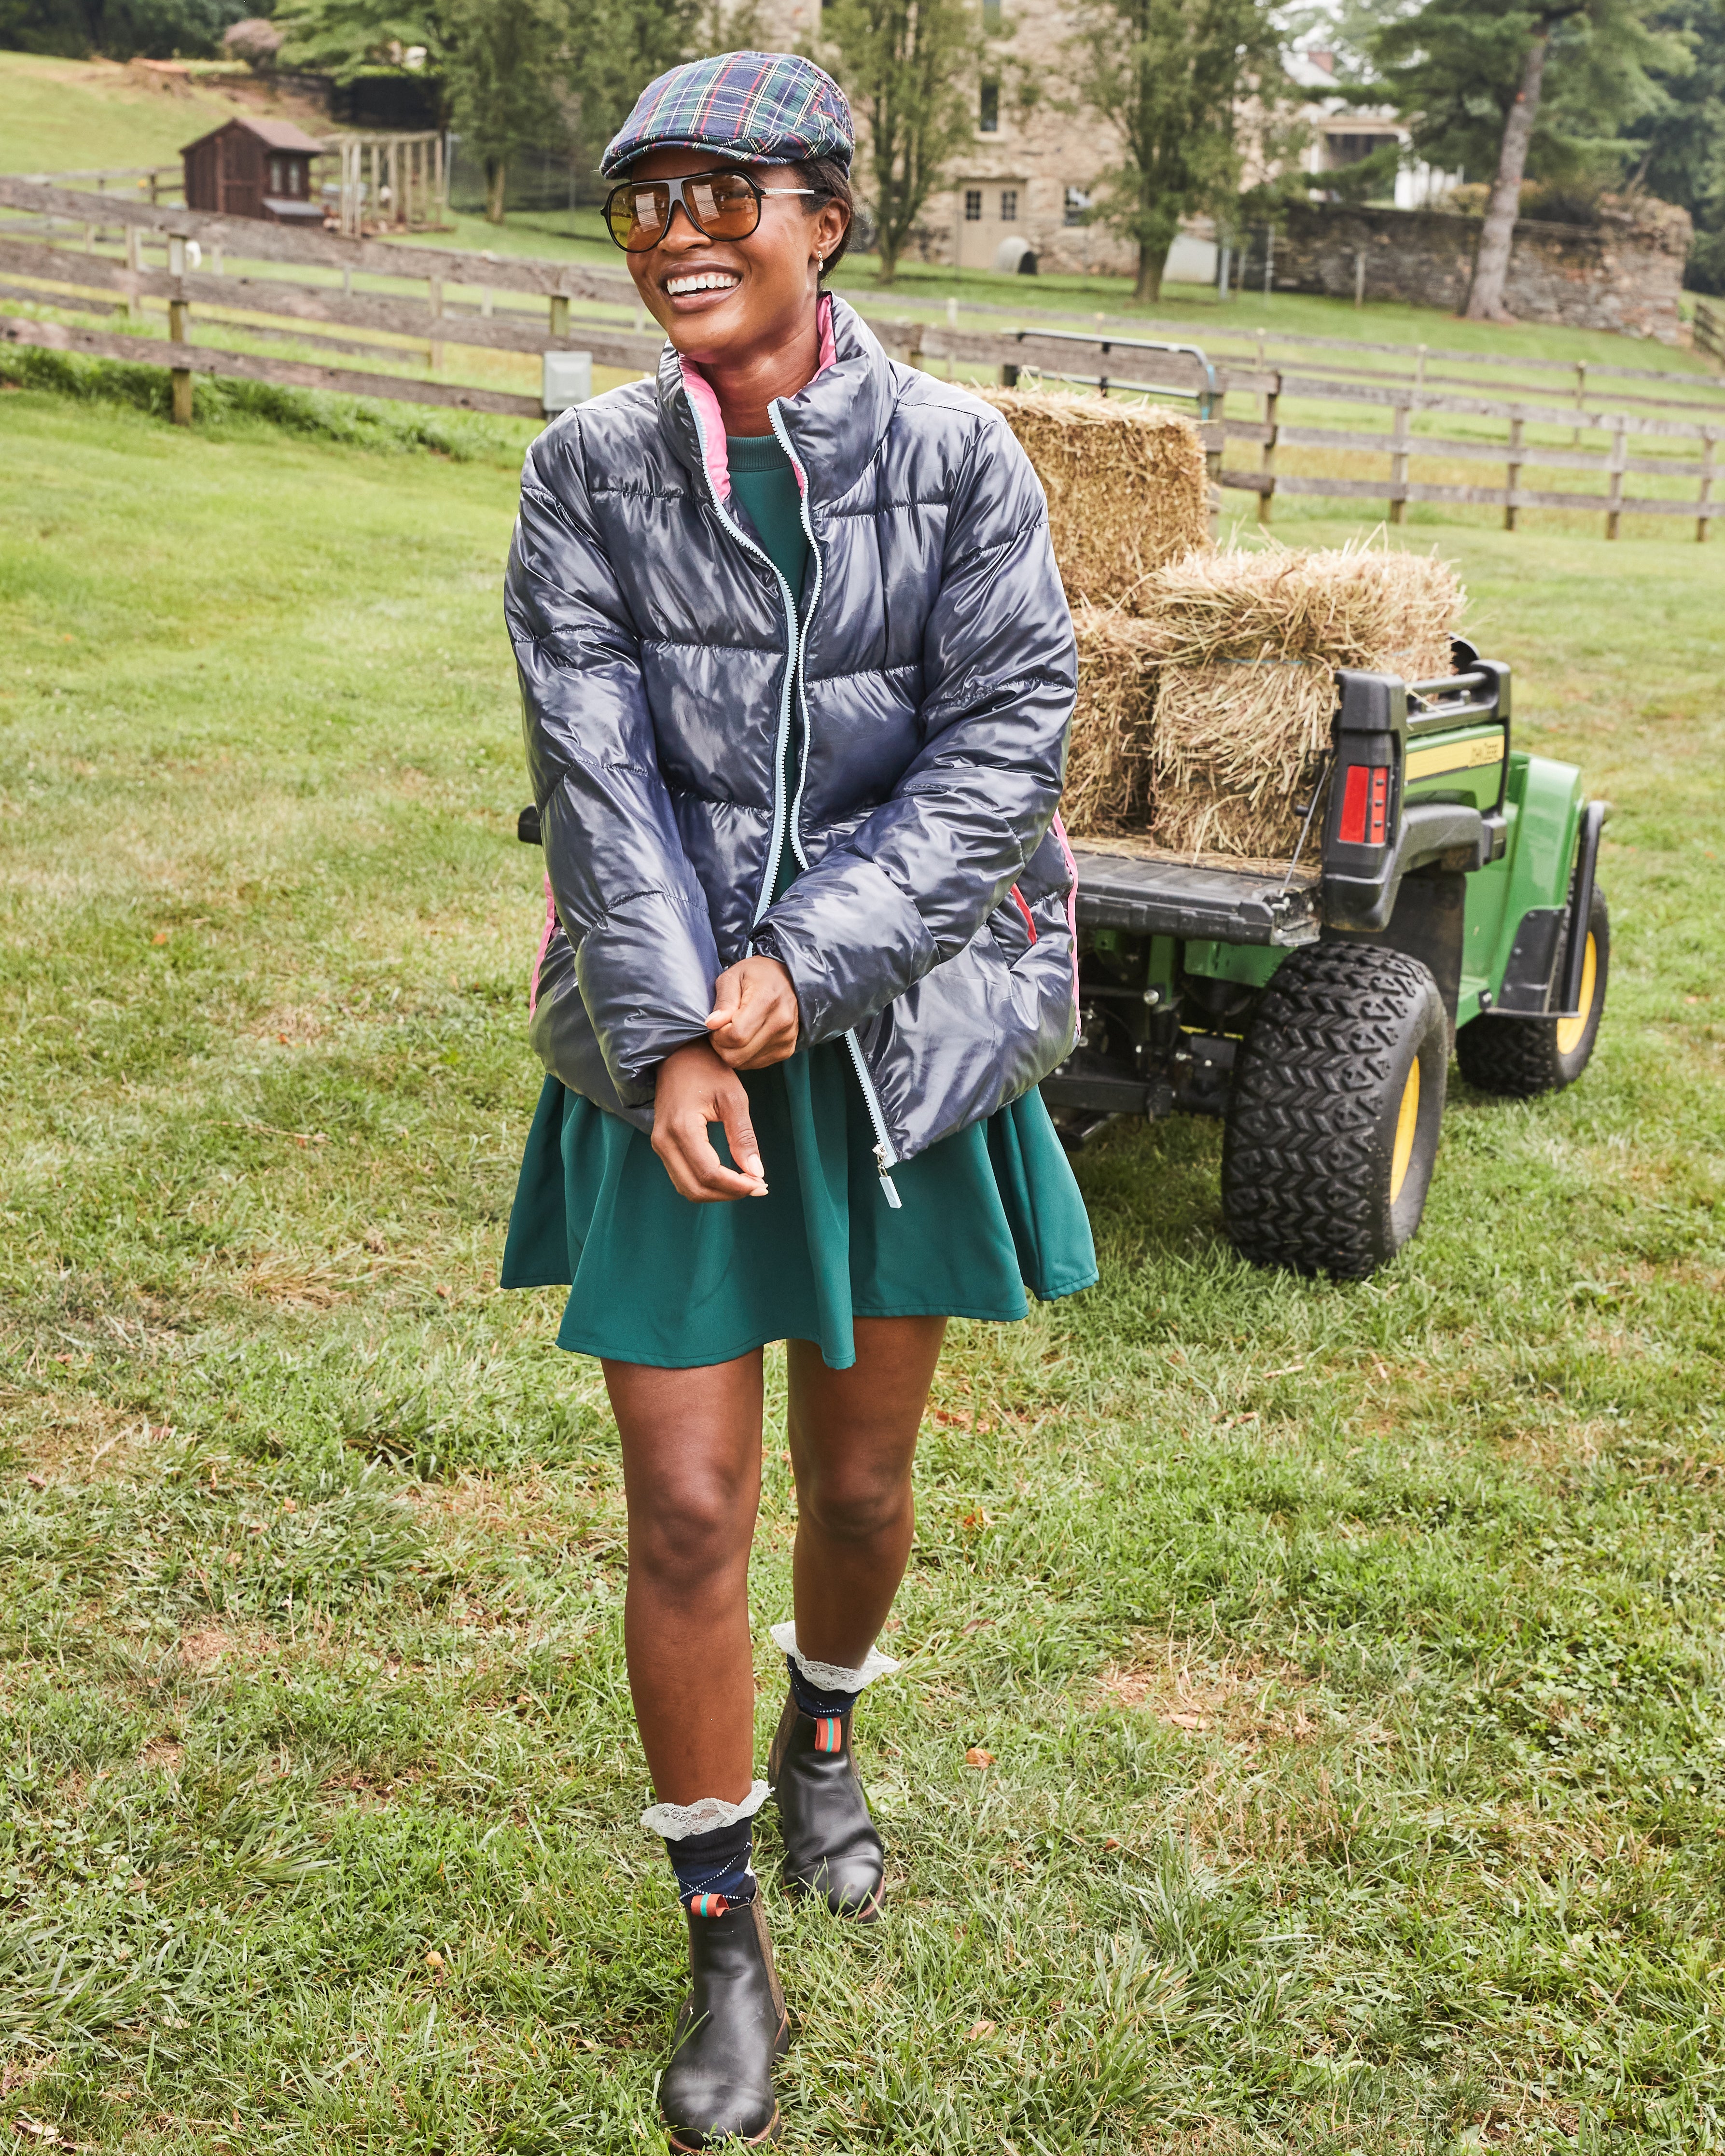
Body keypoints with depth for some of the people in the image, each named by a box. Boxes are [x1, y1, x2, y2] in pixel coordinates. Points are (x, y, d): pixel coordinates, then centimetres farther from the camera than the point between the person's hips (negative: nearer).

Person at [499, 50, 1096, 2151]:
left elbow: (1006, 743, -9)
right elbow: (594, 775, -8)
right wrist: (671, 1034, -18)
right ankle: (725, 1951, 20)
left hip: (899, 1033, 0)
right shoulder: (589, 471, -1)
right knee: (685, 1509, 0)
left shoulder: (956, 456, -4)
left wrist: (803, 966, -17)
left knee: (861, 1476, 14)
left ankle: (825, 1736, 48)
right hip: (672, 1048, 0)